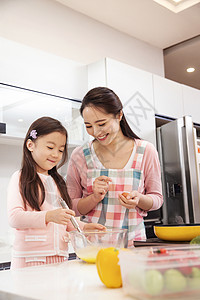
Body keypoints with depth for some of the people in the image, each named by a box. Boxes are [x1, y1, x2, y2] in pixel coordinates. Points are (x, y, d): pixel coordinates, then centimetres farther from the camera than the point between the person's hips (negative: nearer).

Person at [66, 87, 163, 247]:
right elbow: (71, 207, 6)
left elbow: (157, 198, 9)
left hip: (133, 241, 1)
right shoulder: (80, 156, 1)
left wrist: (138, 199, -12)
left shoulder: (146, 151, 1)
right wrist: (95, 198, -13)